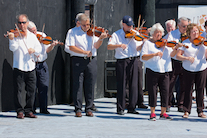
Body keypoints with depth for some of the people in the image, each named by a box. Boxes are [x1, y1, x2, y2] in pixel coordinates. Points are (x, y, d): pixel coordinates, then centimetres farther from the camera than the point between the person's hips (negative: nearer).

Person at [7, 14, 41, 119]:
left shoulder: (32, 36, 12)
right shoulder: (15, 35, 0)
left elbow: (39, 49, 8)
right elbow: (13, 48, -14)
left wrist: (34, 50, -13)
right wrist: (12, 39, -32)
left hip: (30, 68, 3)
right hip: (18, 67, -3)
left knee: (31, 90, 5)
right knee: (18, 90, -2)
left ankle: (28, 111, 15)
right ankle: (20, 111, 6)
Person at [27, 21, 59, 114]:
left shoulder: (42, 35, 7)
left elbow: (47, 50, 10)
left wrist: (52, 45, -8)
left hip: (42, 65, 3)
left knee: (44, 87, 0)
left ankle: (43, 108, 9)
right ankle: (32, 109, 9)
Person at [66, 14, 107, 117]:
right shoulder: (74, 32, 2)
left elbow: (96, 46, -2)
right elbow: (71, 47, -7)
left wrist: (101, 38, -21)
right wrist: (85, 52, -14)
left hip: (91, 61, 2)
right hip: (78, 60, -2)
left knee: (90, 85, 4)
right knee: (77, 85, -2)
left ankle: (88, 109, 12)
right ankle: (78, 109, 4)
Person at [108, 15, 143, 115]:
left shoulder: (135, 34, 9)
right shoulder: (116, 35, 2)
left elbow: (138, 48, 0)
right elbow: (109, 47, -8)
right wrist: (119, 45, -23)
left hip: (133, 61, 3)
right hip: (122, 61, -3)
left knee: (133, 85, 3)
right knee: (121, 85, -1)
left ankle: (132, 108, 11)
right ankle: (120, 109, 6)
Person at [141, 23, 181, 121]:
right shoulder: (148, 43, 3)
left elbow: (171, 55, 5)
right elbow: (143, 57, -9)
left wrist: (176, 48, -14)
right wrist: (154, 54, -22)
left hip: (164, 72, 3)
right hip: (152, 71, -3)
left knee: (165, 91, 1)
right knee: (152, 91, 0)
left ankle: (163, 113, 11)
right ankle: (152, 113, 9)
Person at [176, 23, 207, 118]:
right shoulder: (185, 43, 0)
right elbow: (178, 56, -5)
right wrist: (187, 58, -21)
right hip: (188, 70, -1)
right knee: (188, 90, 3)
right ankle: (187, 111, 13)